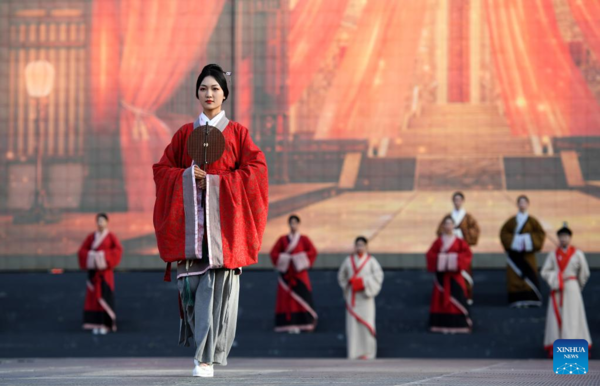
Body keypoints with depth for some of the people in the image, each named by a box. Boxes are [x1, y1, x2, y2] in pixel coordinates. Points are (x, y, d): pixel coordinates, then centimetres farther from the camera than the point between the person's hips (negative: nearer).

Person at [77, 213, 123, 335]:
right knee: (93, 296, 1)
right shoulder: (91, 237, 9)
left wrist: (104, 255, -22)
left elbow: (118, 250, -13)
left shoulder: (111, 236, 0)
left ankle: (105, 324, -1)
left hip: (105, 271, -3)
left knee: (105, 296, -6)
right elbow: (81, 251, 6)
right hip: (93, 270, 3)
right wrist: (92, 255, -13)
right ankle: (96, 325, 6)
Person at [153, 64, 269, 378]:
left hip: (223, 219, -2)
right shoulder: (184, 133, 14)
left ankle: (207, 357, -10)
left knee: (216, 285, -9)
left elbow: (255, 170, -2)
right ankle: (203, 340, 18)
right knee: (189, 282, -4)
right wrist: (188, 175, -9)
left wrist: (216, 180, -10)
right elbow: (162, 169, 10)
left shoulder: (236, 133, 7)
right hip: (190, 219, 2)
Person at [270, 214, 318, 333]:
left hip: (299, 273, -1)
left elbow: (313, 252, -2)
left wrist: (300, 259, -10)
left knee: (301, 296, -10)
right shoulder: (283, 239, 11)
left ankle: (304, 323, -9)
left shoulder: (304, 239, 8)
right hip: (287, 273, 1)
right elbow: (274, 253, 7)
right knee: (287, 297, -5)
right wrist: (285, 258, -7)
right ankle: (290, 324, -5)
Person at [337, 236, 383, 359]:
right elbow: (341, 275, 19)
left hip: (365, 296, -2)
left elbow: (378, 275, -5)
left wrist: (365, 283, -12)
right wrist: (347, 285, 6)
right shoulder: (349, 260, 10)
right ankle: (354, 353, 0)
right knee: (352, 323, -2)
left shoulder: (371, 261, 2)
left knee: (366, 323, -6)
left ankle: (367, 352, -2)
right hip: (352, 297, 2)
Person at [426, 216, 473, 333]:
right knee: (441, 298, 2)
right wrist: (439, 259, -14)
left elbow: (467, 254, -4)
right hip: (441, 274, 1)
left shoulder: (459, 241, 1)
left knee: (456, 298, -4)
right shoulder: (438, 241, 4)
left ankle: (457, 323, 0)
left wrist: (456, 259, -16)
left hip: (455, 275, -1)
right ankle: (442, 324, 6)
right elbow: (430, 254, 2)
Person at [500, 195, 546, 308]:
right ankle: (517, 300, -1)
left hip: (527, 254, -1)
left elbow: (540, 234, 0)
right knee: (515, 276, -3)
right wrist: (513, 240, -9)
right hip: (515, 253, 1)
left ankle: (529, 300, -4)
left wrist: (528, 240, -11)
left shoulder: (532, 221, 4)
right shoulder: (512, 221, 8)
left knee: (529, 276, -7)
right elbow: (503, 232, 5)